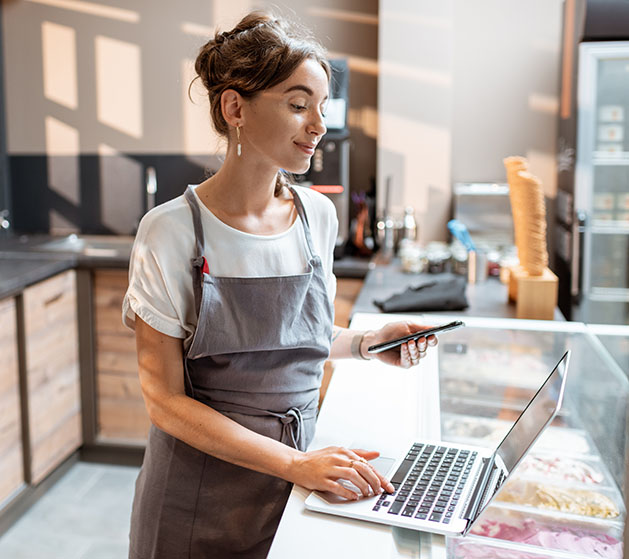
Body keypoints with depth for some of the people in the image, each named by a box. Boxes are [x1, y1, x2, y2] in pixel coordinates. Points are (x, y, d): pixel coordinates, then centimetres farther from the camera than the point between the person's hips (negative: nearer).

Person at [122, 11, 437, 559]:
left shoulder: (318, 214, -3)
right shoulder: (172, 231, -17)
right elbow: (166, 399, -16)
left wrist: (365, 342, -5)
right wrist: (294, 462, -23)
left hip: (297, 484, 4)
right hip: (200, 500, -3)